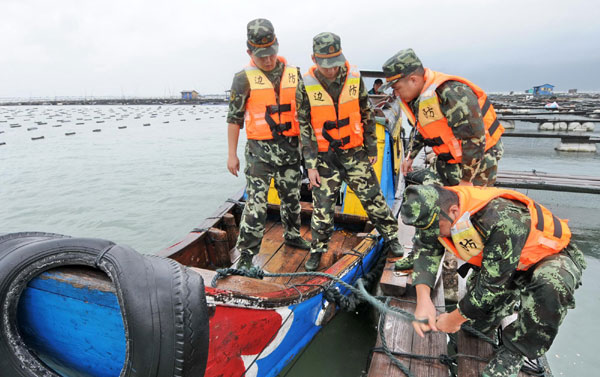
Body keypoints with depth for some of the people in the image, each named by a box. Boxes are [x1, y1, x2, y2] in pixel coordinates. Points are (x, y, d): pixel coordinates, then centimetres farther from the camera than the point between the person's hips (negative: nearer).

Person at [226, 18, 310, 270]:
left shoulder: (293, 74, 6)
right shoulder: (244, 78, -5)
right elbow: (234, 118, -3)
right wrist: (232, 154, -5)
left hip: (290, 147, 4)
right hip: (260, 149, -4)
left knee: (292, 195, 16)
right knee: (257, 201, -6)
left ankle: (292, 236, 38)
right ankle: (246, 255, 4)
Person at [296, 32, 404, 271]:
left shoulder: (354, 79, -4)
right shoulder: (306, 86, -9)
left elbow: (367, 116, 6)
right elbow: (304, 128, -6)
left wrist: (372, 148, 9)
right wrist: (311, 165, -8)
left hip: (354, 152, 2)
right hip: (324, 155, -1)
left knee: (373, 198, 9)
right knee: (322, 206, 4)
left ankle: (391, 237, 30)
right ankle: (317, 250, 23)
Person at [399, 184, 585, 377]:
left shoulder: (503, 220, -42)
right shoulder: (439, 207, -22)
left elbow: (492, 285, -33)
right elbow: (425, 250, -12)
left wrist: (454, 319, -20)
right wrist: (423, 301, -25)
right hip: (499, 260, 6)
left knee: (551, 287, -39)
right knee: (474, 323, 0)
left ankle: (514, 351, -15)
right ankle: (510, 302, 29)